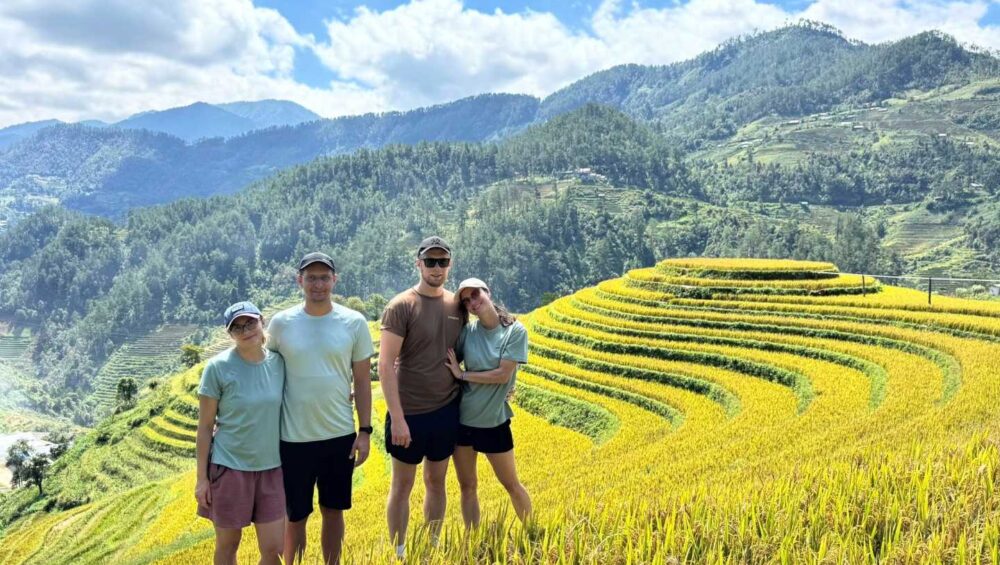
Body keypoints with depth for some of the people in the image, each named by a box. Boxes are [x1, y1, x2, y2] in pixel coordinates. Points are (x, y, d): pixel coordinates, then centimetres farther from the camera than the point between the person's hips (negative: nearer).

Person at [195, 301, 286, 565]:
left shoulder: (278, 362, -2)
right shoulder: (218, 367, -11)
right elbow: (205, 427, -6)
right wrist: (202, 477, -6)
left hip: (271, 468, 3)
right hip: (229, 467, -3)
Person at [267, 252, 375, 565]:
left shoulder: (354, 323, -4)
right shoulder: (281, 323, -4)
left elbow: (362, 380, 1)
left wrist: (365, 431, -2)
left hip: (340, 435, 1)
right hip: (294, 438, -1)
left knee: (333, 510, 15)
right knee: (296, 516, 10)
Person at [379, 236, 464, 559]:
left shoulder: (457, 305, 2)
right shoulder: (401, 306, -13)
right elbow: (385, 364, -15)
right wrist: (397, 418, -18)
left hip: (446, 411, 5)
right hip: (410, 413, -4)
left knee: (436, 482, 17)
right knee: (402, 486, 9)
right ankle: (399, 554, 24)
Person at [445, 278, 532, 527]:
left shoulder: (515, 330, -11)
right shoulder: (467, 331, -4)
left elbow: (503, 375, -17)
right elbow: (447, 366, 2)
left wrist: (462, 375, -14)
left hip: (494, 422, -3)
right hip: (462, 418, 3)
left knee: (511, 484, 13)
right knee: (467, 487, 13)